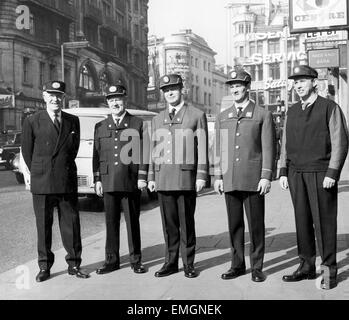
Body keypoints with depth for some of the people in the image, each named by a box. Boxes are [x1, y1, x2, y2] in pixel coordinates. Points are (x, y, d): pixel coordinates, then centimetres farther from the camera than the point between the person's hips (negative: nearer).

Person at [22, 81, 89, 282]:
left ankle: (74, 264, 15)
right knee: (43, 226, 6)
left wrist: (64, 169, 13)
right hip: (41, 183, -1)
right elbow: (27, 152, 9)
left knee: (71, 224, 4)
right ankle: (45, 266, 17)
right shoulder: (32, 122, 2)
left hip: (67, 182, 2)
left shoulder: (73, 121, 9)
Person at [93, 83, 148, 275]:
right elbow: (96, 155, 12)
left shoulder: (137, 124, 5)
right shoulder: (100, 127, 13)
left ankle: (136, 260, 13)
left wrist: (142, 177, -5)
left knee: (132, 222, 3)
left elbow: (143, 152, 1)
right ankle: (112, 260, 15)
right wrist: (97, 180, 6)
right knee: (111, 223, 6)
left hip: (131, 182, -2)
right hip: (108, 182, 3)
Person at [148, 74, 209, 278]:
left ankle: (189, 264, 11)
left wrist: (202, 176, -10)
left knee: (187, 222, 1)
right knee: (169, 222, 6)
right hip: (163, 178, 4)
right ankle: (171, 262, 15)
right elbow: (154, 150, 15)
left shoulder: (197, 115, 2)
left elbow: (202, 148, -3)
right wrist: (151, 177, 9)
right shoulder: (158, 119, 15)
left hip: (186, 177, -4)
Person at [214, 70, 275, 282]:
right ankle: (238, 265, 19)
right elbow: (219, 149, 14)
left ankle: (257, 267, 13)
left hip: (253, 180, -3)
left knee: (256, 225, 2)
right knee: (234, 225, 9)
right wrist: (218, 176, 8)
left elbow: (269, 148, -2)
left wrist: (266, 177, -10)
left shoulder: (263, 115, 2)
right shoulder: (222, 117, 13)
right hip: (230, 181, 4)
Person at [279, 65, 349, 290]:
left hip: (321, 174, -5)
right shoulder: (292, 112, 15)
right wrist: (283, 172, 9)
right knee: (302, 221, 6)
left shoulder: (330, 108, 0)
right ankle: (307, 266, 15)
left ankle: (329, 270, 8)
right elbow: (286, 144, 17)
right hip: (296, 174, 5)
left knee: (324, 222, -1)